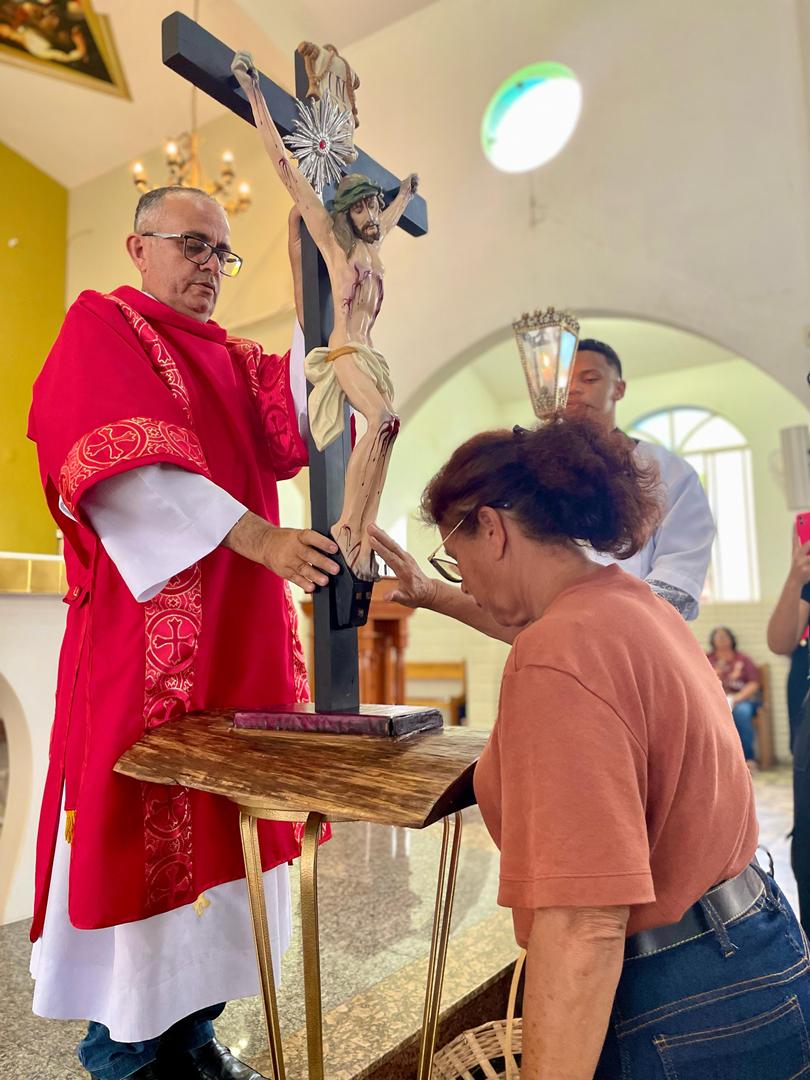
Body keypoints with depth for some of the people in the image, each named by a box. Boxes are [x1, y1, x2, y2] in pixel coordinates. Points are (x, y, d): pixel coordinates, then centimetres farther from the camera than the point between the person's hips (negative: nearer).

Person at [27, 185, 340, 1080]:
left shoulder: (232, 359, 22)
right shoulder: (101, 329, 2)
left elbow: (293, 414, 1)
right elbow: (121, 467, -15)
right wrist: (252, 535, -23)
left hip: (239, 635, 7)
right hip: (143, 638, -6)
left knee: (216, 822, 10)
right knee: (140, 827, 0)